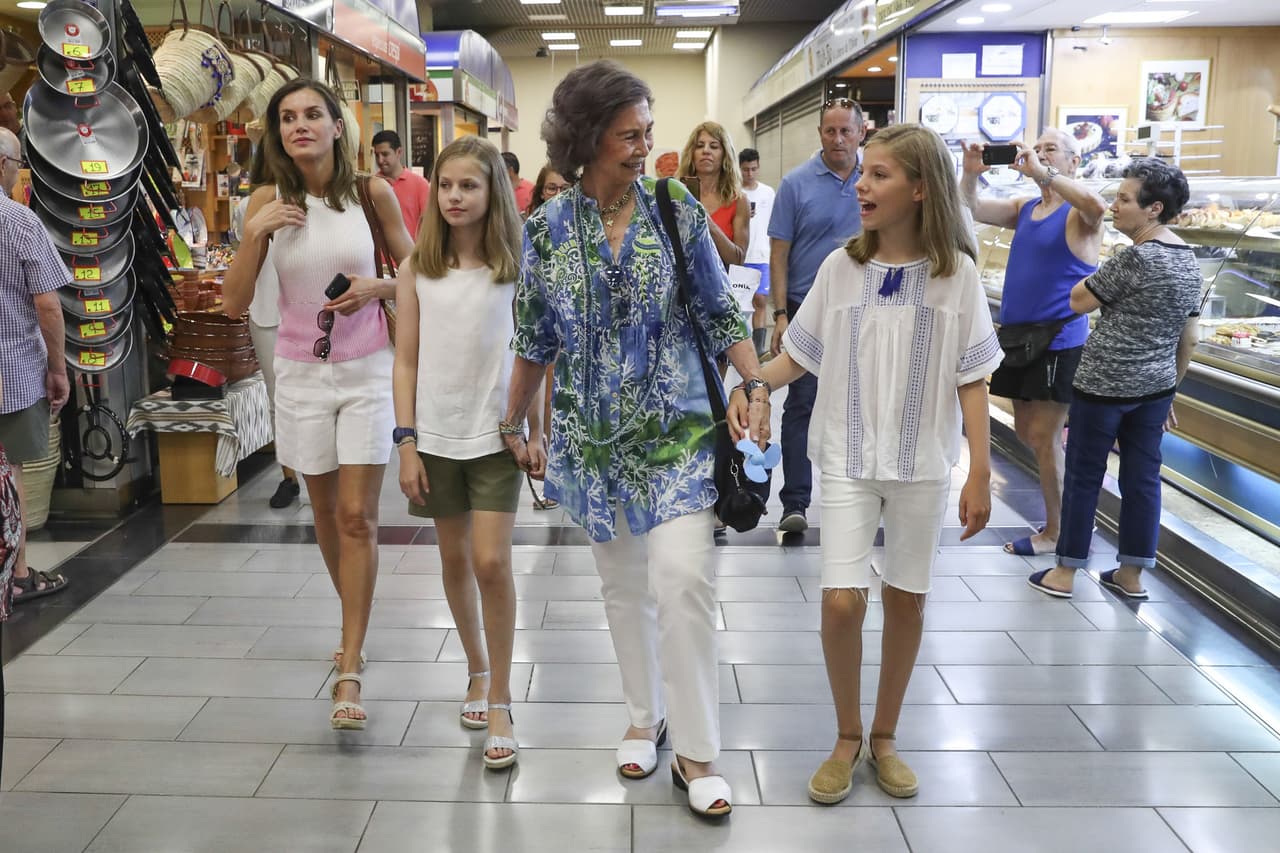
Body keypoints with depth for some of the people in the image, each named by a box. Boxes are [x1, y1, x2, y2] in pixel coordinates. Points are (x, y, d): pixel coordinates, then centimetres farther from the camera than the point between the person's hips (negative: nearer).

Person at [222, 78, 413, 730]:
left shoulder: (371, 192, -5)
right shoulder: (268, 201, -3)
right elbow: (234, 304, -5)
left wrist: (377, 287, -16)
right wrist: (254, 234, -19)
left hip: (366, 369, -2)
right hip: (301, 373, 2)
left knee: (357, 516, -7)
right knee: (326, 512, 14)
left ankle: (348, 671, -2)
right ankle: (356, 623, 38)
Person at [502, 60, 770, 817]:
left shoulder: (677, 209, -5)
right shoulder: (547, 229, -3)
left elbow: (719, 312, 1)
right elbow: (534, 338, 7)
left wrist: (758, 386, -10)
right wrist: (515, 426, 11)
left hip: (677, 428, -1)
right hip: (595, 435, 2)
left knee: (683, 577, -10)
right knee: (623, 584, 13)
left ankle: (697, 751, 6)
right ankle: (646, 716, 34)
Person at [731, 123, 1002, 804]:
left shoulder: (956, 274, -4)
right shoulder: (841, 267, -1)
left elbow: (971, 380, -2)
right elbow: (798, 356, 4)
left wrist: (980, 472, -6)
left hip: (923, 462, 0)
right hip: (849, 459, 0)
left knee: (907, 599, 10)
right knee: (841, 601, -7)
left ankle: (883, 736, 30)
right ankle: (847, 739, 18)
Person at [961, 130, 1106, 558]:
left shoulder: (1077, 215, -9)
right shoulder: (1024, 210, 12)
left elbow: (1097, 206, -32)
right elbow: (972, 211, 7)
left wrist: (1040, 172, -31)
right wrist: (971, 174, -11)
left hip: (1059, 341, -8)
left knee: (1043, 436, -5)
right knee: (1027, 431, 15)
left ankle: (1056, 533, 8)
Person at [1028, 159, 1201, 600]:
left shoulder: (1134, 259, -19)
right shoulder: (1190, 261, 8)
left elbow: (1079, 301, -10)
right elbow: (1189, 339, 13)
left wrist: (1102, 274, 4)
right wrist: (1169, 388, 20)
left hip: (1104, 384, -8)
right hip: (1155, 387, 8)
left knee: (1083, 476, 3)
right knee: (1142, 477, 12)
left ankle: (1065, 572, 12)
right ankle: (1131, 574, 21)